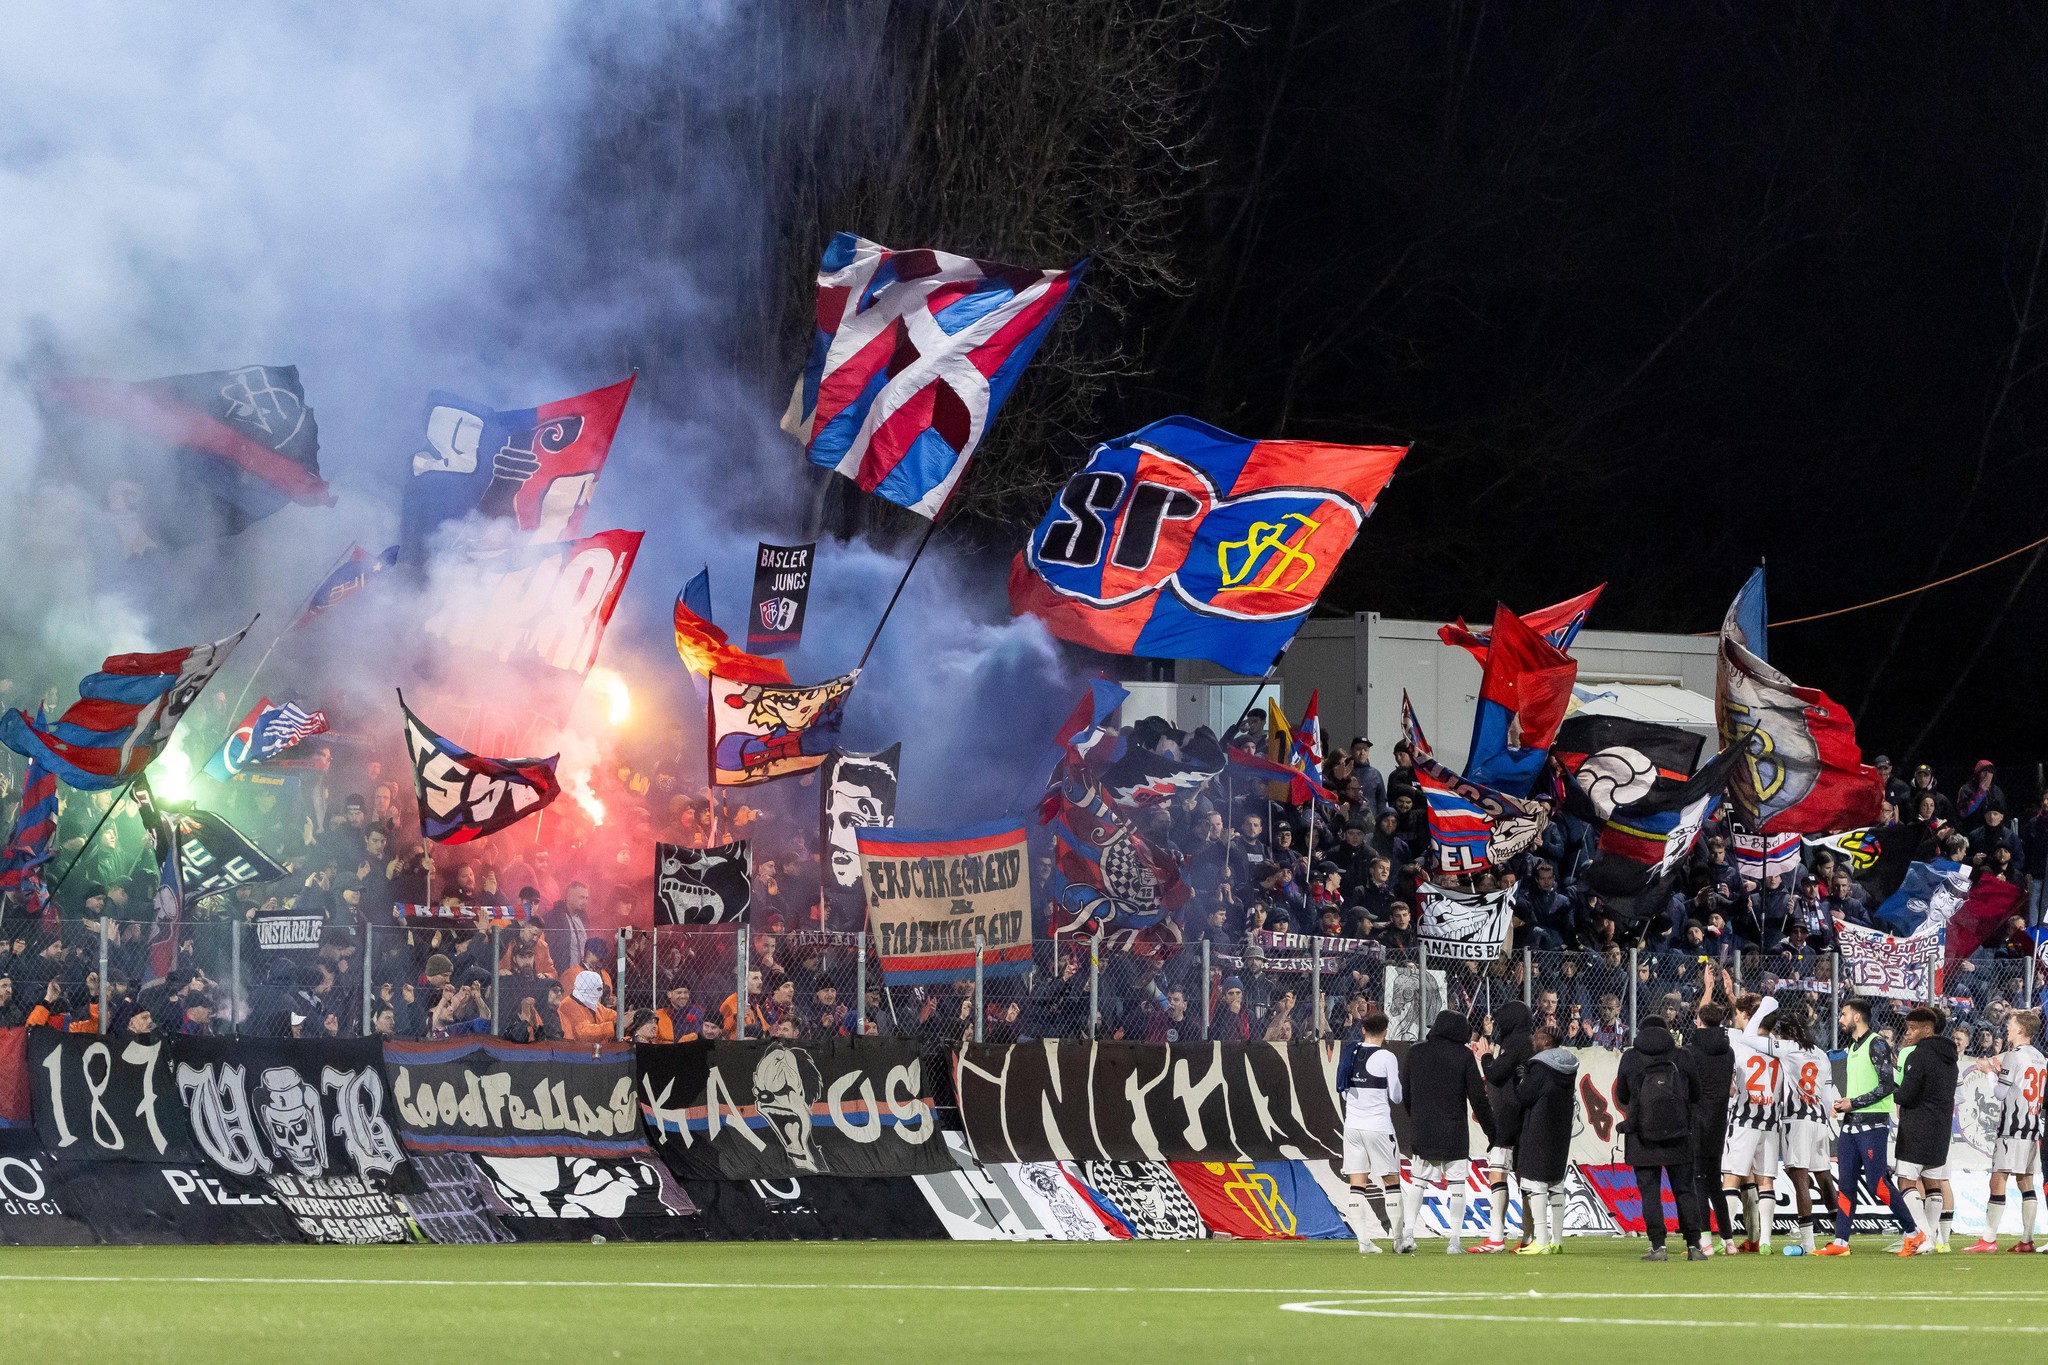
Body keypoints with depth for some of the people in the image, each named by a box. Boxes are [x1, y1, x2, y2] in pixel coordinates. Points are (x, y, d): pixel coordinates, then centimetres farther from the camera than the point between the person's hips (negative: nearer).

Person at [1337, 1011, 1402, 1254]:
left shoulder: (1351, 1055, 6)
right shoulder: (1386, 1058, -8)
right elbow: (1396, 1096, -5)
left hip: (1352, 1125, 4)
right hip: (1378, 1126, -4)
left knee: (1358, 1184, 2)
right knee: (1391, 1180, 5)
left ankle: (1364, 1240, -4)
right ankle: (1399, 1238, 4)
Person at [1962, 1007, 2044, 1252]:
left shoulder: (2013, 1056, -10)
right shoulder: (2040, 1058, 13)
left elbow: (2001, 1093, -10)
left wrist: (1989, 1072, 5)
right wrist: (2000, 1069, 19)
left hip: (2012, 1127, -8)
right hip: (2034, 1125, 8)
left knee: (1998, 1181, -8)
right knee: (2026, 1182, 10)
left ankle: (1989, 1239, -12)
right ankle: (2027, 1239, 7)